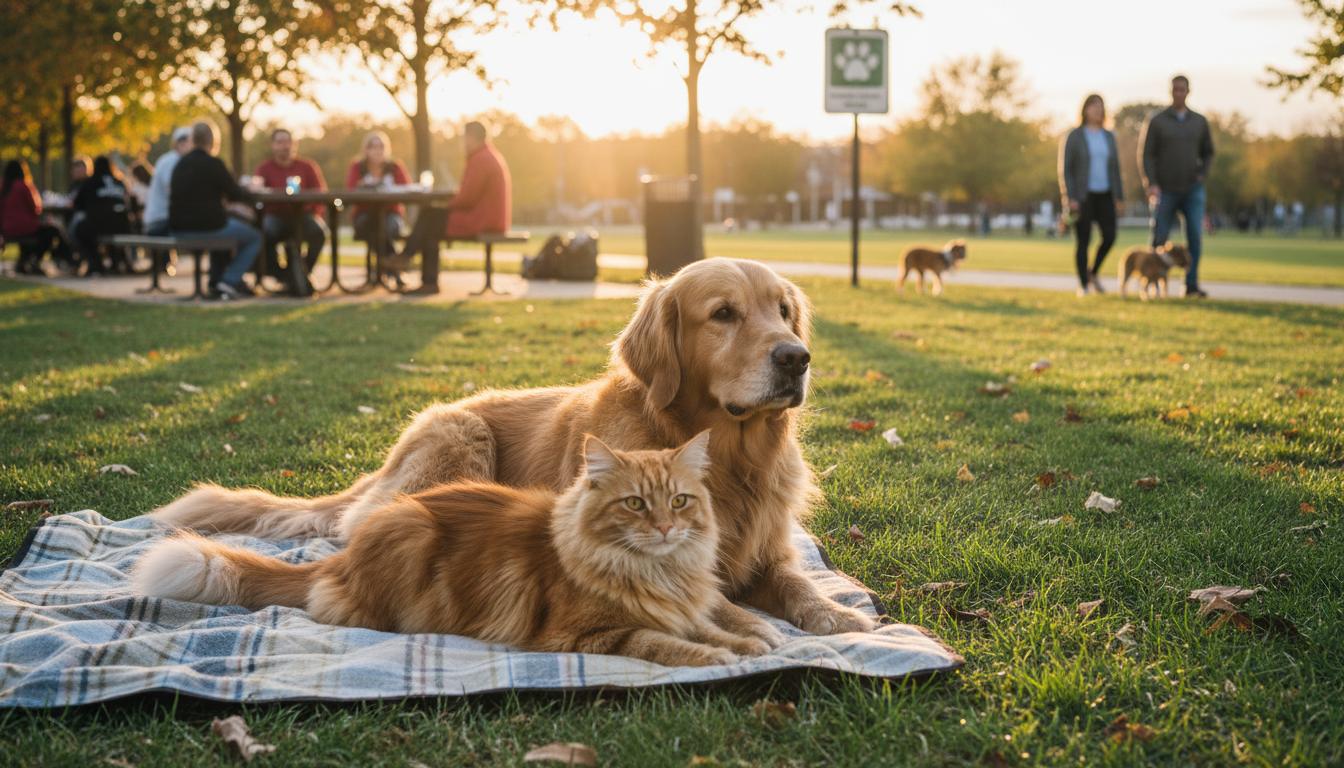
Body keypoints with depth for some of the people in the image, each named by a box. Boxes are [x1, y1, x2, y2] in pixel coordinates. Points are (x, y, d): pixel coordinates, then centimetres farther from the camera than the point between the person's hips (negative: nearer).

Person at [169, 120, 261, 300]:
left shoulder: (180, 164, 10)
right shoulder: (212, 164, -13)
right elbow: (235, 194, -6)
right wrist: (251, 194, 17)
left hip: (179, 228, 8)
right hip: (207, 227, -8)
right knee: (255, 238, 13)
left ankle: (216, 280, 32)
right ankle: (229, 281, 2)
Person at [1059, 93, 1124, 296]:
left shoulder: (1108, 137, 10)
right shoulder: (1073, 137, -5)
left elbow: (1115, 168, 12)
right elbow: (1065, 169, -8)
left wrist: (1119, 196, 6)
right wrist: (1070, 198, -16)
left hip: (1104, 195, 4)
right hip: (1082, 196, -4)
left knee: (1110, 237, -6)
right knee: (1083, 241, -3)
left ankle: (1093, 272, 16)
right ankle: (1083, 285, 6)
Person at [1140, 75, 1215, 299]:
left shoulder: (1200, 122, 7)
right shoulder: (1156, 121, -1)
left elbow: (1208, 153, 16)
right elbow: (1146, 155, -5)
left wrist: (1203, 176, -2)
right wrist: (1151, 184, -16)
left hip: (1193, 190, 2)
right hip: (1166, 191, -2)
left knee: (1195, 236, -11)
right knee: (1160, 239, 1)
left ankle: (1192, 285, -8)